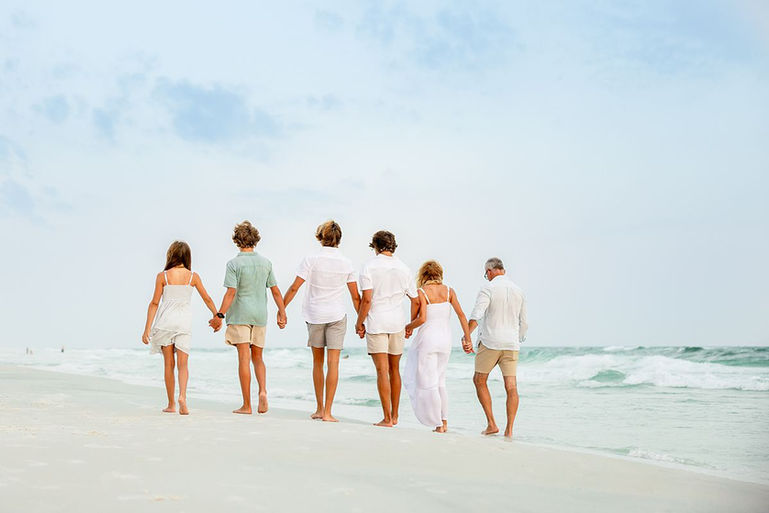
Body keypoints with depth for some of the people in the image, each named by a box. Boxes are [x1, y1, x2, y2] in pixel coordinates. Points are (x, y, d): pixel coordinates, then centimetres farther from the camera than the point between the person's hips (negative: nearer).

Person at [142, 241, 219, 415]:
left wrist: (147, 329, -1)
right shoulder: (193, 276, 1)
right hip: (184, 322, 1)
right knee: (182, 364, 0)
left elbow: (154, 303, -4)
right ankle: (182, 396, -23)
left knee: (169, 364, 8)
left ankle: (171, 404, 13)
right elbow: (207, 299, 11)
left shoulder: (162, 276, -4)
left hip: (165, 320, -1)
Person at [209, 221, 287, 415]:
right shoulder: (266, 263, 5)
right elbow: (275, 291, 6)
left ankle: (246, 405, -1)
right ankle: (263, 390, -10)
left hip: (240, 315, -4)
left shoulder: (234, 264, -8)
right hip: (260, 315, 4)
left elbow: (231, 293, -15)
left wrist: (220, 315, -13)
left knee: (244, 358, -2)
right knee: (257, 358, 14)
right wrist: (282, 313, 12)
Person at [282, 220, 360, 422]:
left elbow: (294, 287, -7)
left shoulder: (311, 260, -6)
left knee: (318, 361, 13)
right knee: (333, 362, -1)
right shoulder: (346, 263, -1)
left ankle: (319, 409, 18)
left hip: (314, 315, 0)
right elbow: (355, 296, 3)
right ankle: (327, 412, -3)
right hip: (337, 315, 0)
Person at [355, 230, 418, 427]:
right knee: (395, 369, 14)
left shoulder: (369, 267, -6)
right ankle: (394, 415, 21)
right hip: (397, 323, 4)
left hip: (376, 322, -4)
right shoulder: (403, 268, 6)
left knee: (382, 370, -5)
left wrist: (359, 323, -3)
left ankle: (387, 418, -8)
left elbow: (366, 299, -14)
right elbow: (415, 300, 9)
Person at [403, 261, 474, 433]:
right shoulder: (448, 291, 5)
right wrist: (467, 340, 3)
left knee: (428, 383, 3)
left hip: (428, 338, -5)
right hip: (445, 338, 5)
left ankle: (438, 425, 2)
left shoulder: (420, 293, -7)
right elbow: (461, 315, 0)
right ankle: (444, 420, 15)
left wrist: (409, 327, 3)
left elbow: (421, 319, -16)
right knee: (439, 380, 19)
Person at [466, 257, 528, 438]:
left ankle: (491, 424, 8)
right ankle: (509, 429, -5)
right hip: (511, 344, 4)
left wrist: (467, 335, -32)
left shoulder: (487, 290, -6)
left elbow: (476, 315, -23)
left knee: (479, 380, 13)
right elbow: (523, 323, 16)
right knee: (511, 386, 1)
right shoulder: (518, 291, 10)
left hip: (490, 343, -4)